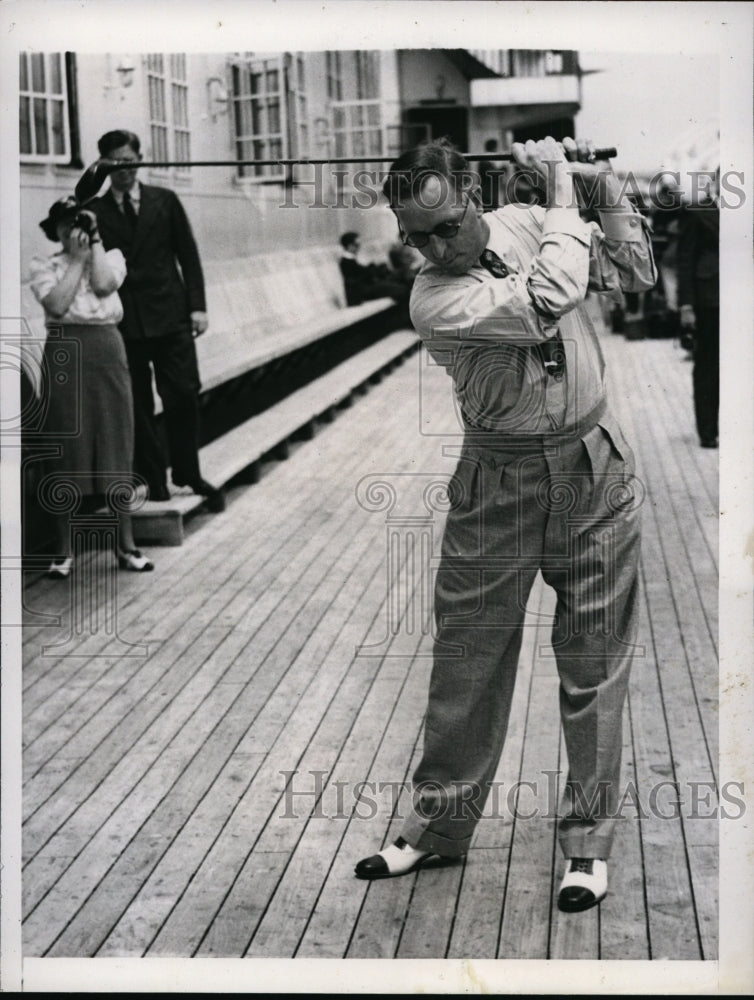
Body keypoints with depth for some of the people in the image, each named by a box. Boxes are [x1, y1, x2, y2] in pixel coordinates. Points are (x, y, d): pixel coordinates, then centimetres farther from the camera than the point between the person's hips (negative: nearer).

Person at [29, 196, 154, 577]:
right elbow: (57, 304, -12)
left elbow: (103, 284, -10)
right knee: (67, 450, 0)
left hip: (107, 350, 2)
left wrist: (95, 242, -3)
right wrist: (76, 258, -6)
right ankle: (64, 550, 8)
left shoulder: (111, 256, 11)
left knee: (115, 446, 3)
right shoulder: (43, 265, 5)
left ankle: (126, 545, 10)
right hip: (64, 354, -2)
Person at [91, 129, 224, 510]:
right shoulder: (94, 212, 3)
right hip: (123, 322, -1)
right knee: (137, 406, 4)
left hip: (170, 317, 1)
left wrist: (197, 306, 0)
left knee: (183, 396, 1)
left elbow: (188, 255, 6)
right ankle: (154, 477, 15)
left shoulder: (165, 201, 6)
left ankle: (187, 473, 16)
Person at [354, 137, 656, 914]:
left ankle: (588, 842, 19)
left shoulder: (526, 226, -1)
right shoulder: (434, 299, -16)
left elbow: (636, 273, 11)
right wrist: (563, 193, -18)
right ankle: (436, 825, 24)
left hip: (593, 469, 3)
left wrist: (604, 190, -5)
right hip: (499, 482, -2)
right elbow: (546, 305, -29)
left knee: (592, 666, 7)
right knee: (467, 661, 7)